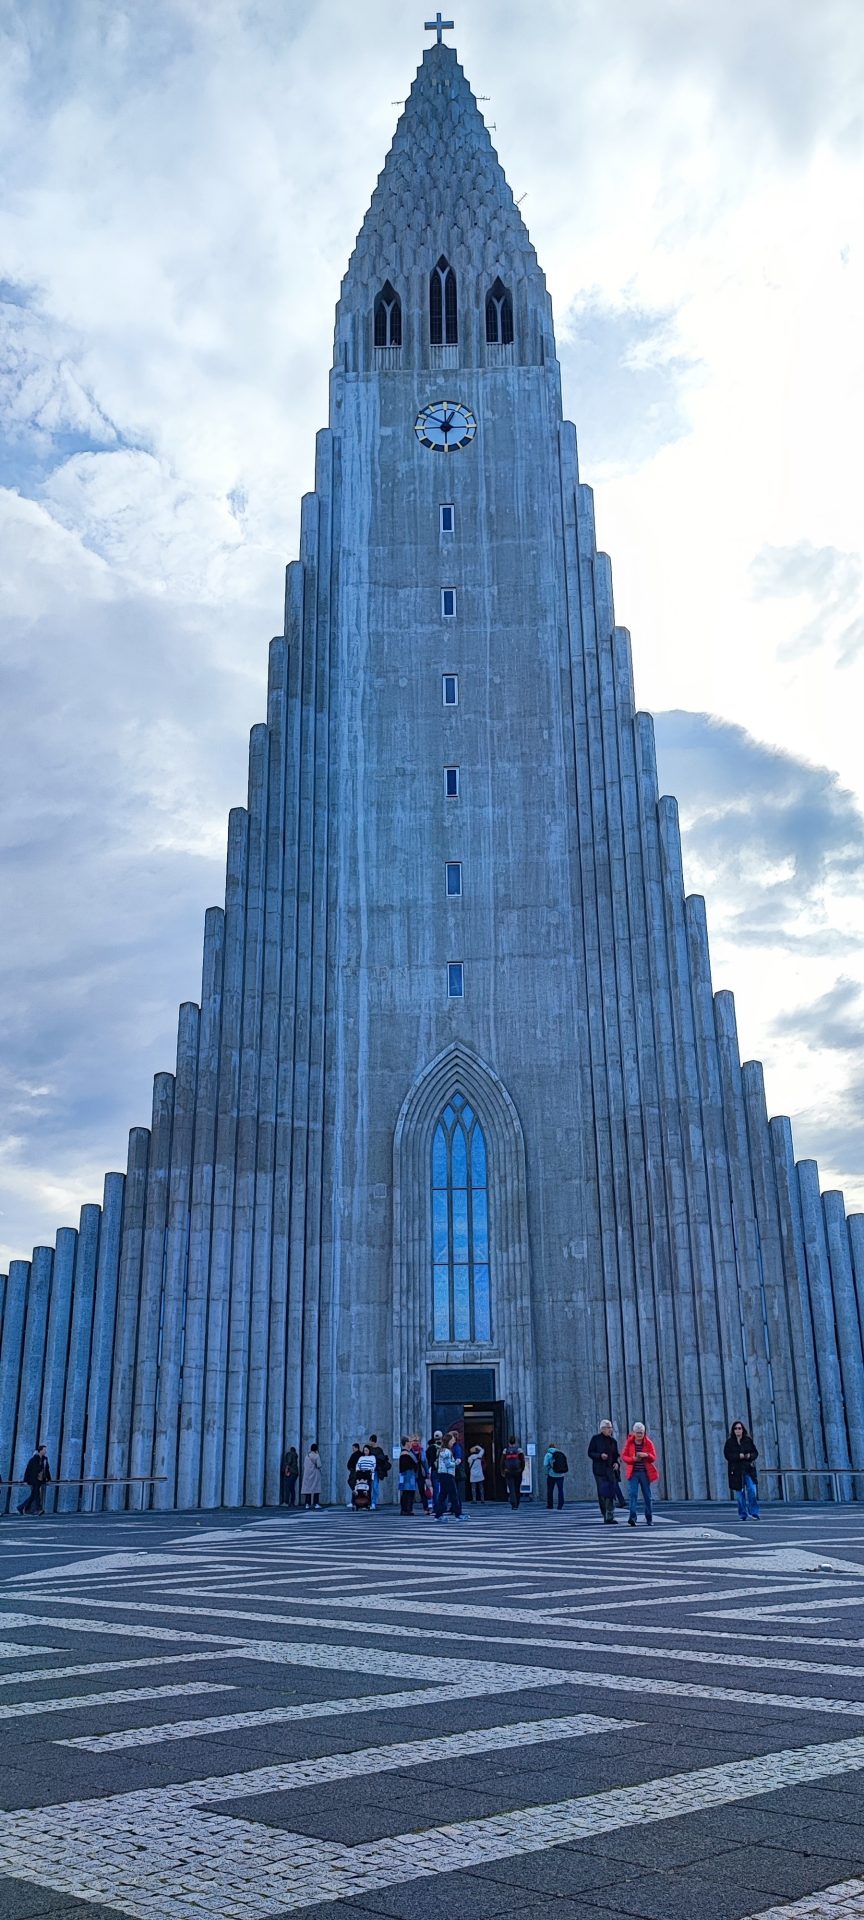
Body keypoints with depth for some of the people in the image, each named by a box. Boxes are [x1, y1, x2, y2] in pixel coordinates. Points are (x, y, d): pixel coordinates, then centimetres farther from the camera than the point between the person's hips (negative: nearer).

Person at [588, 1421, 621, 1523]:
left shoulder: (613, 1441, 12)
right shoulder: (595, 1438, 0)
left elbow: (616, 1455, 19)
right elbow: (590, 1453, -2)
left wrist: (616, 1463, -2)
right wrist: (600, 1455, -18)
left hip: (610, 1470, 3)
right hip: (599, 1470, -3)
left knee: (610, 1493, -7)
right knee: (602, 1493, 1)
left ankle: (610, 1517, -8)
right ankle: (605, 1515, 15)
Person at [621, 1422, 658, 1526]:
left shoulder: (648, 1443, 1)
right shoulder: (629, 1442, 1)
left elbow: (654, 1458, -1)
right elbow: (623, 1456, 2)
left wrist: (646, 1455, -22)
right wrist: (633, 1459, -17)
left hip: (645, 1473, 1)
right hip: (633, 1473, -1)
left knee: (647, 1495, 7)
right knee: (633, 1493, -15)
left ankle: (649, 1519, 18)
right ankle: (632, 1517, -22)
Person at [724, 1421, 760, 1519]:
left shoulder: (748, 1440, 7)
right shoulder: (729, 1442, 1)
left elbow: (755, 1452, 8)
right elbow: (727, 1455, -6)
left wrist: (750, 1456, -13)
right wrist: (739, 1456, -19)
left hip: (748, 1469, 1)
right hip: (736, 1471, -1)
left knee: (752, 1491, -10)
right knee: (739, 1494, 4)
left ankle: (753, 1512, 0)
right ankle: (742, 1514, 15)